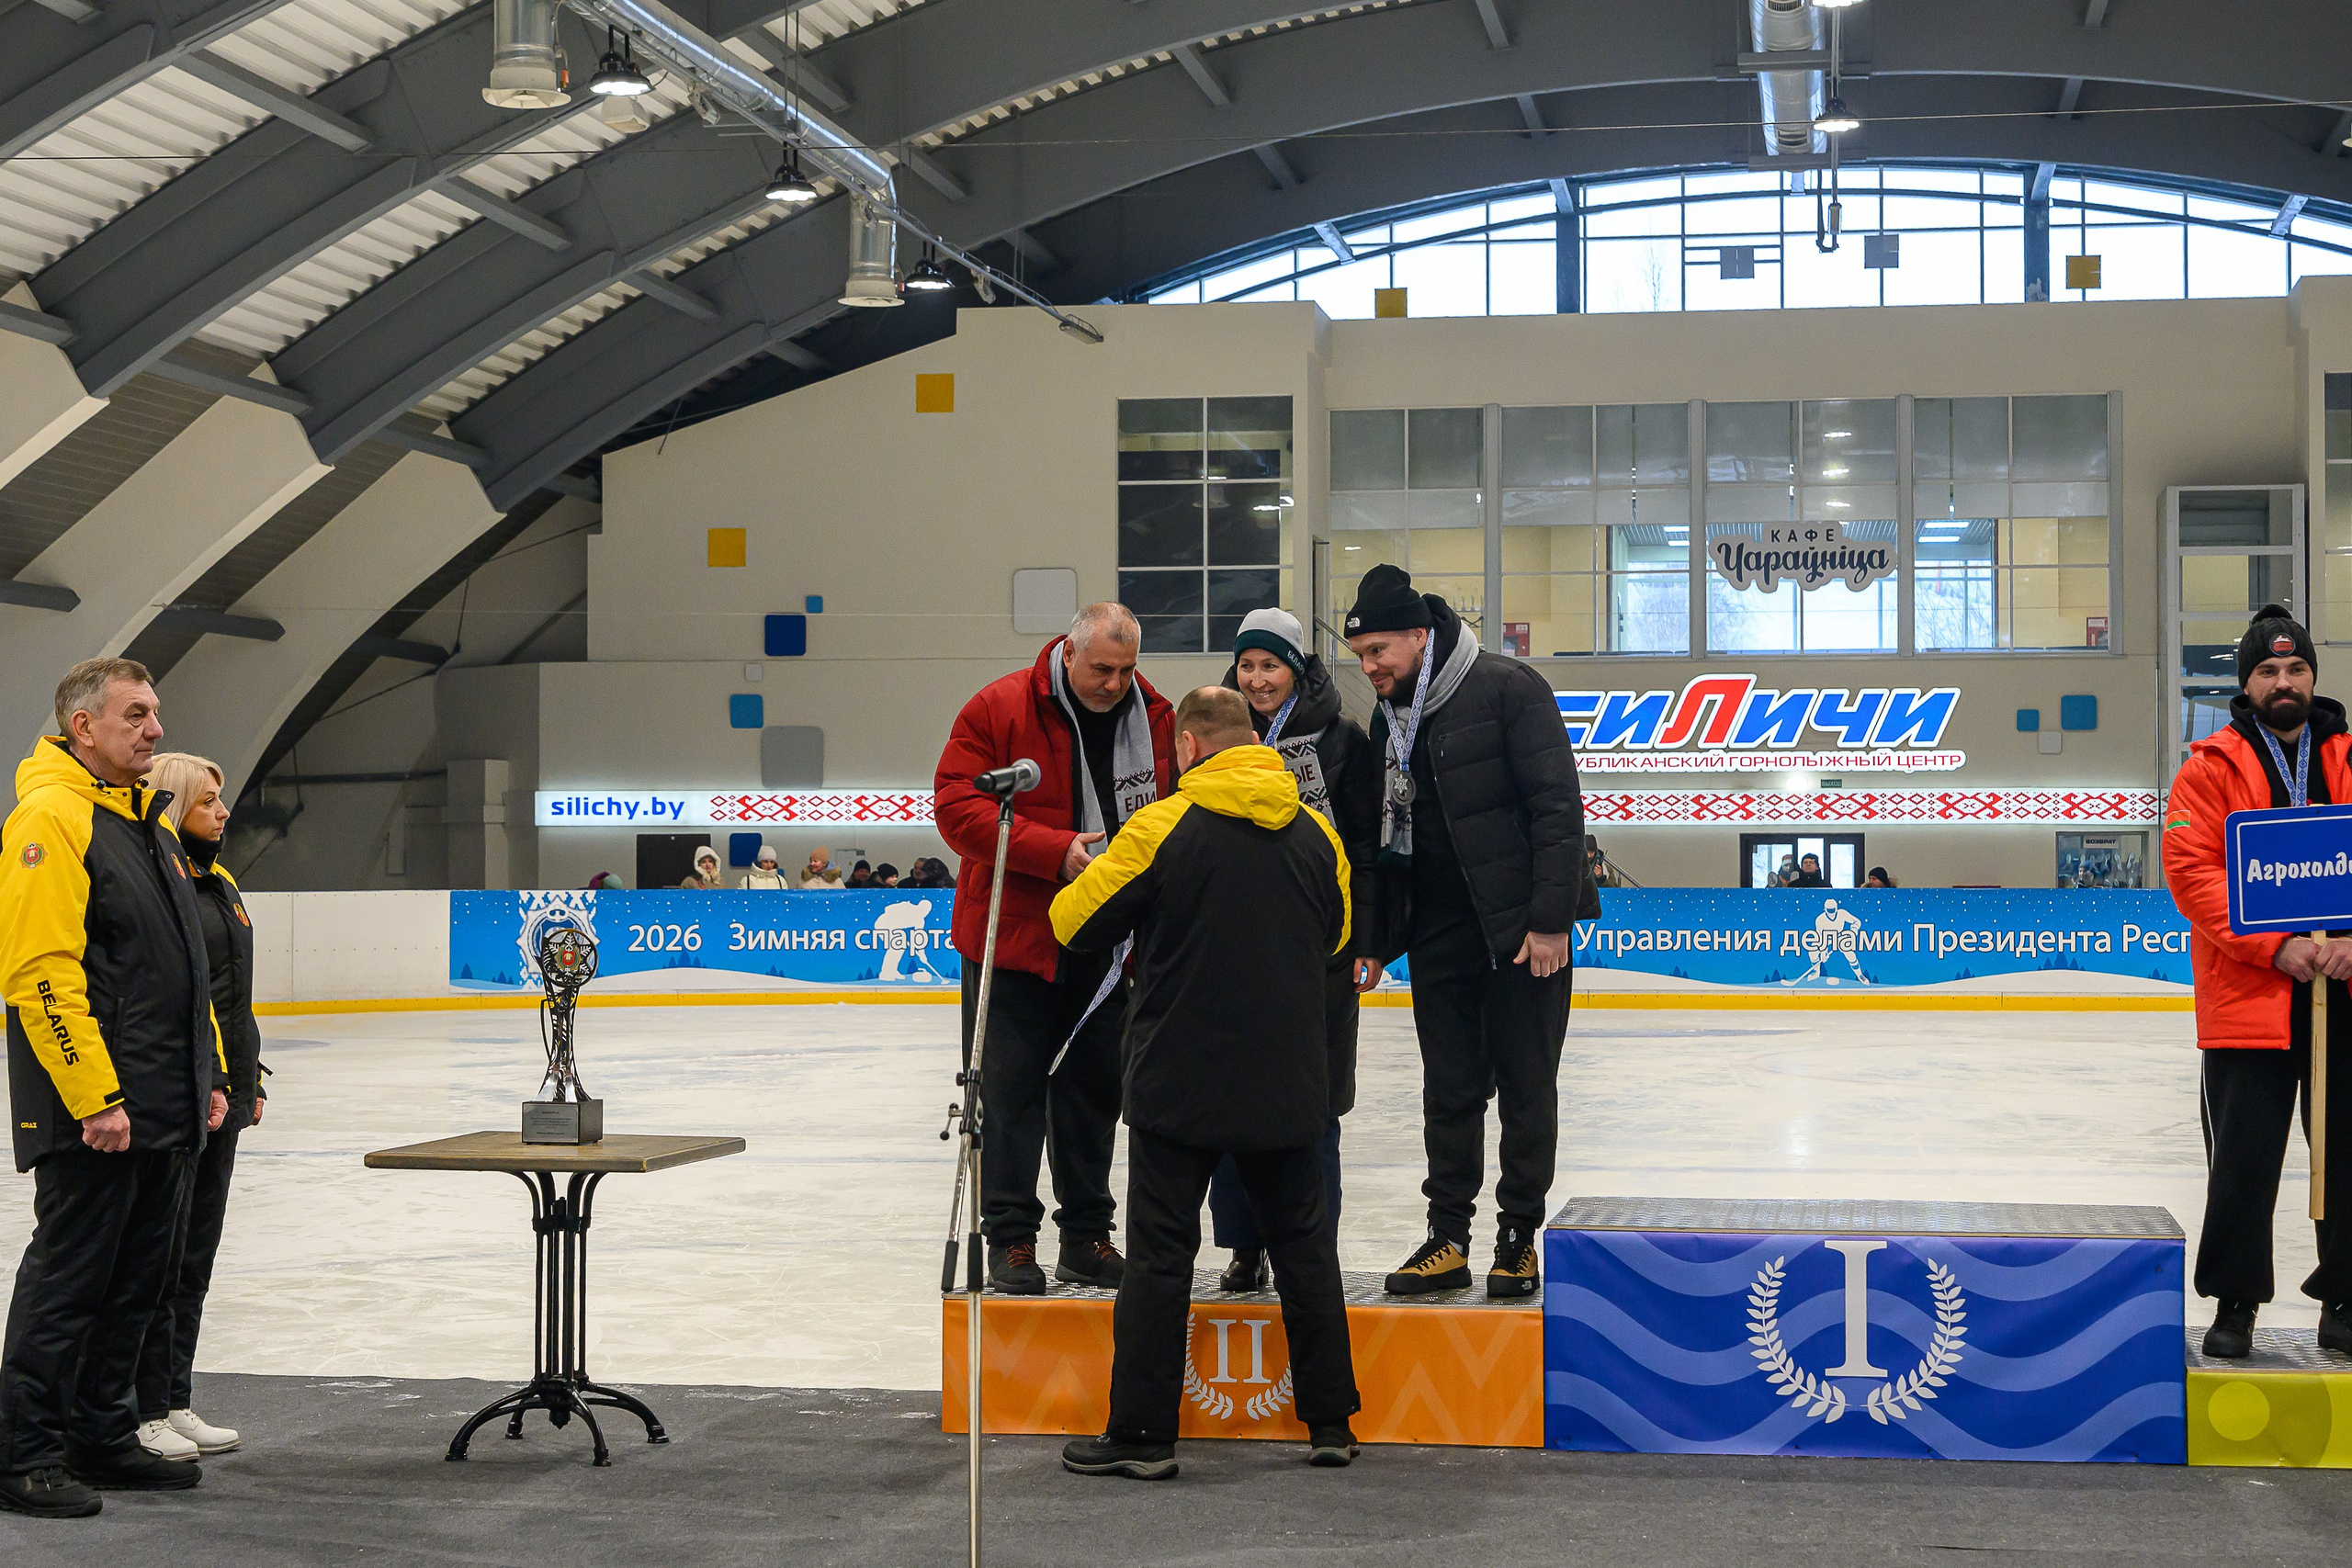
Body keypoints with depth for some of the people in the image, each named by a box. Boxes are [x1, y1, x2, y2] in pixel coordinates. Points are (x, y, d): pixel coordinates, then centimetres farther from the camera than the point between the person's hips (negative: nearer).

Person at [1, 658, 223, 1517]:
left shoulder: (148, 820, 16)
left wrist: (206, 1078, 19)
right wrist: (96, 1098, -22)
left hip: (163, 1111, 9)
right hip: (93, 1113, -9)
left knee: (136, 1282, 14)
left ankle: (104, 1438, 24)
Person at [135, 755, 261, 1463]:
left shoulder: (219, 882, 15)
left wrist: (250, 1082, 20)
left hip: (221, 1098, 9)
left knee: (196, 1253, 13)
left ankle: (175, 1402, 20)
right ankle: (144, 1412, 5)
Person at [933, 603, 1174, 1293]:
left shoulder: (1155, 719, 2)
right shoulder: (998, 710, -9)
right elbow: (956, 807, -14)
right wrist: (1055, 850, -23)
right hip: (1012, 940, -4)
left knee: (1095, 1089, 10)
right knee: (1011, 1092, 0)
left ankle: (1087, 1236, 21)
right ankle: (1011, 1238, 9)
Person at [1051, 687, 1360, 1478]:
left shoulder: (1162, 828, -12)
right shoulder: (1315, 832, 2)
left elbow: (1077, 922, -4)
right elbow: (1335, 937, 18)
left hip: (1180, 1085, -4)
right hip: (1288, 1085, 4)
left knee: (1161, 1252, 3)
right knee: (1303, 1241, 14)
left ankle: (1142, 1433, 6)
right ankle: (1330, 1421, 19)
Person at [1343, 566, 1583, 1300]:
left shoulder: (1508, 689, -11)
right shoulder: (1389, 718, 10)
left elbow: (1557, 806, -14)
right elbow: (1385, 833, 17)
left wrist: (1551, 918, -18)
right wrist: (1377, 935, 11)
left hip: (1521, 929, -6)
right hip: (1439, 933, 6)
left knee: (1526, 1088, 3)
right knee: (1450, 1091, 7)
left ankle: (1519, 1239, 12)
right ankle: (1447, 1240, 14)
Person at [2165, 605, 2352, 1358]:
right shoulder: (2212, 768, 2)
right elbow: (2191, 872, -7)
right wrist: (2275, 946, -15)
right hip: (2248, 997, -3)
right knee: (2243, 1157, 1)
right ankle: (2234, 1303, 12)